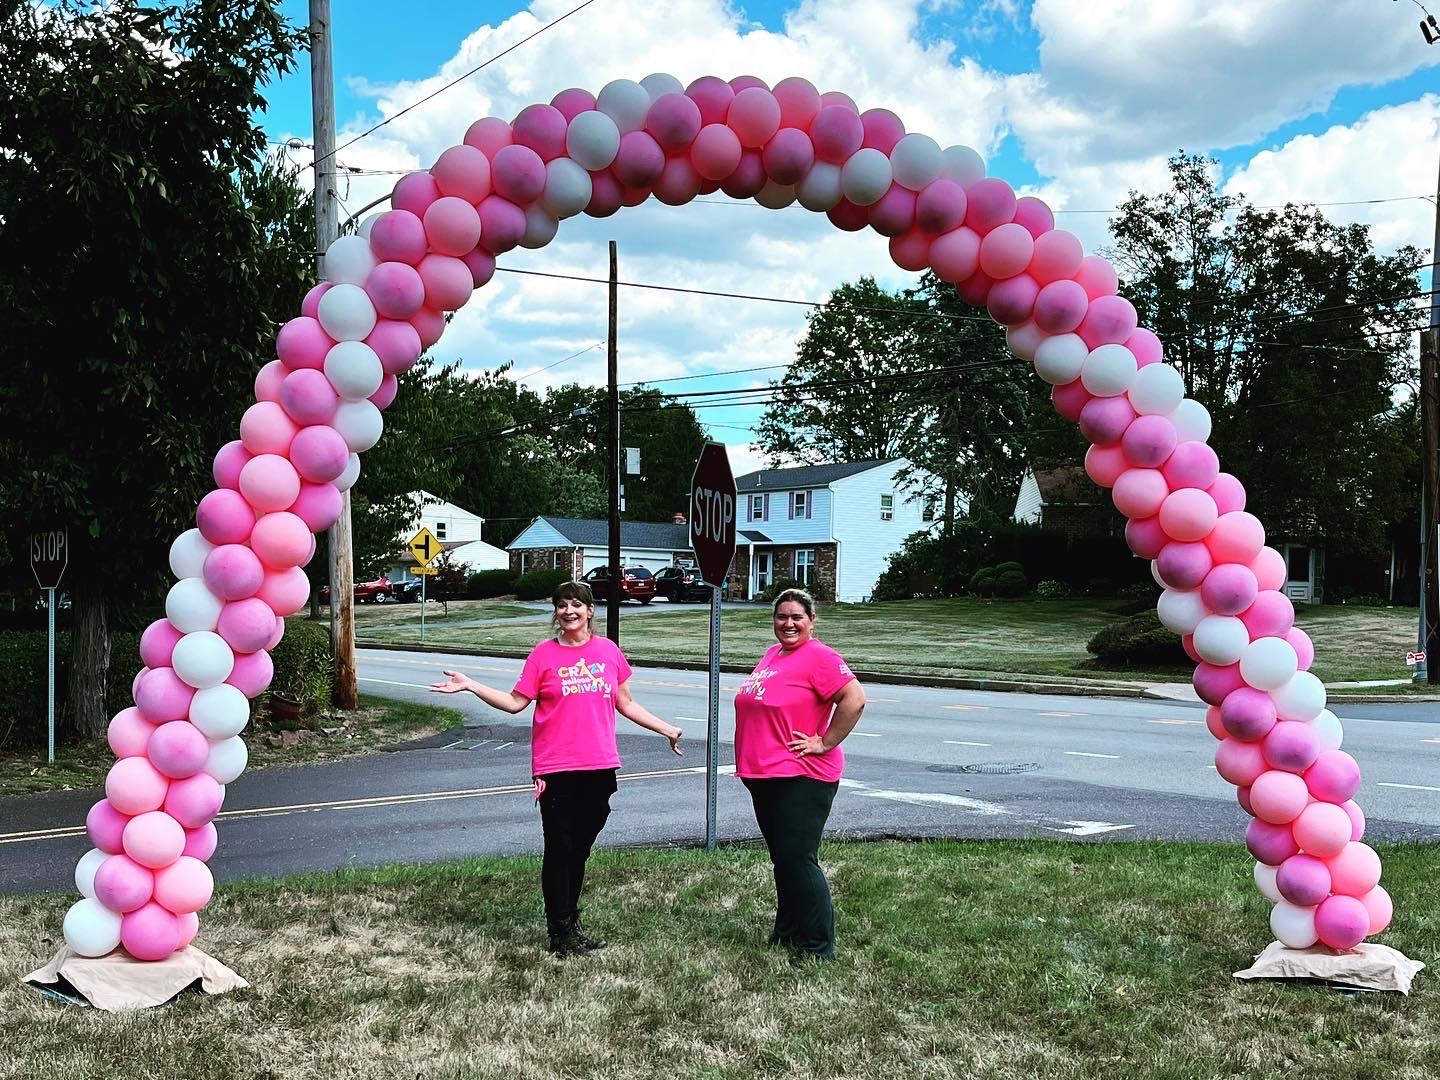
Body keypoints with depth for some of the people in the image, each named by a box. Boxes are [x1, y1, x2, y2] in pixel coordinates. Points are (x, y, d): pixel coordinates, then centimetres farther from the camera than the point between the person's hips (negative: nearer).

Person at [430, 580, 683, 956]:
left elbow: (625, 703, 16)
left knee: (580, 848, 13)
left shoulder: (609, 651, 7)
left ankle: (571, 924, 25)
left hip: (600, 767, 3)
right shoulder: (544, 654, -1)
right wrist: (471, 686, -8)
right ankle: (560, 933, 9)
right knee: (559, 849, 0)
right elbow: (515, 702, 1)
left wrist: (666, 729, 16)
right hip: (556, 769, -3)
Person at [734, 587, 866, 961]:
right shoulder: (772, 654, 14)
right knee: (782, 859, 17)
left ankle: (818, 947, -1)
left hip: (801, 777, -9)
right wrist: (750, 758, 19)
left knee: (798, 860, -9)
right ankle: (787, 931, 29)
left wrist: (825, 743, -18)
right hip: (764, 775, 9)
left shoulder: (819, 657, -13)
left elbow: (855, 699, -23)